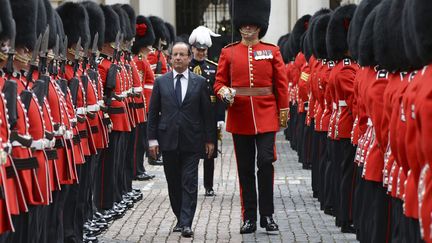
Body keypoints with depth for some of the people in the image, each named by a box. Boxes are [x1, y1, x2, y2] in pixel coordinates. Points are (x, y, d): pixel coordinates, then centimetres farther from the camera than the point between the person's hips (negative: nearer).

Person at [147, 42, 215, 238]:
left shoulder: (199, 82, 3)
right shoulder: (161, 82, 5)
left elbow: (206, 113, 4)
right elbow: (153, 113, 6)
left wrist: (209, 139, 2)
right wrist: (152, 139, 0)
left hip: (191, 141, -2)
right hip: (169, 141, 2)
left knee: (189, 183, -4)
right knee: (173, 183, 9)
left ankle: (186, 224, -5)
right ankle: (180, 218, 22)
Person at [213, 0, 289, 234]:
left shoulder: (272, 51, 3)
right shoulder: (228, 52, 4)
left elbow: (281, 84, 5)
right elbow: (219, 82, 5)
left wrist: (283, 111, 2)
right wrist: (224, 93, -17)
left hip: (266, 116, -1)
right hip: (240, 116, 1)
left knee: (266, 162, -7)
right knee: (245, 168, 5)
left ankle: (267, 215, 4)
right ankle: (249, 218, 12)